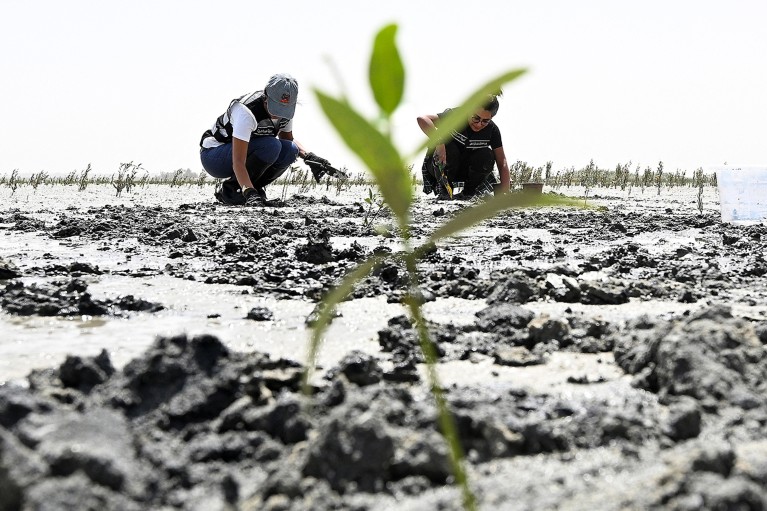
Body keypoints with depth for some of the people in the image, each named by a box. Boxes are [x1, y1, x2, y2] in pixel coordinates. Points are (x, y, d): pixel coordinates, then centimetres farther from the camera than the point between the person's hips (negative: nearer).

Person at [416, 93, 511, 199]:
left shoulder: (492, 130, -14)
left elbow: (502, 163, -13)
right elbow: (422, 119, -39)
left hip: (465, 170, 3)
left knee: (487, 156, -25)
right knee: (449, 149, -34)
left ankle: (468, 193, -5)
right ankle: (443, 191, -12)